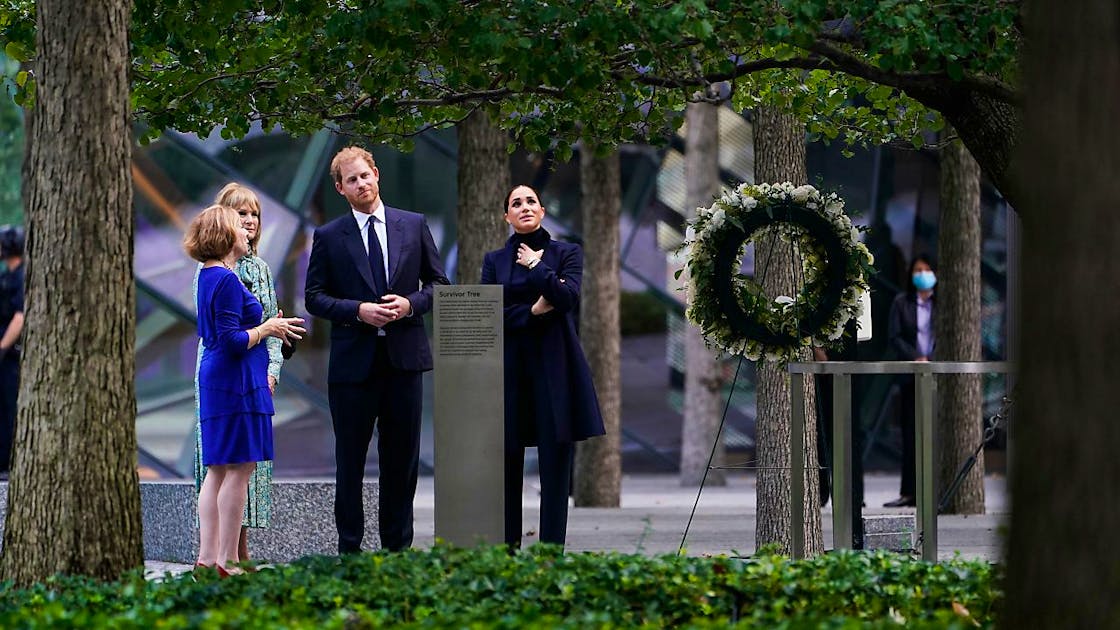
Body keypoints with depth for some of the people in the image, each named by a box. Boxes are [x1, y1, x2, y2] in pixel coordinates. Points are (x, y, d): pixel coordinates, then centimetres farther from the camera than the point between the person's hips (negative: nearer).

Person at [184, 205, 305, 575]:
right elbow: (232, 340, -21)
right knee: (238, 470, -7)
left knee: (218, 471, 10)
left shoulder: (209, 277, 14)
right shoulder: (227, 281, -16)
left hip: (216, 379, 10)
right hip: (236, 382, -10)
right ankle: (227, 562, -6)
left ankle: (208, 558, 10)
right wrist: (267, 329, -8)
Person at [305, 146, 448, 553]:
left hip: (404, 355, 2)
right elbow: (314, 296, 1)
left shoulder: (414, 226, 7)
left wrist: (410, 303, -9)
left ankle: (397, 548, 14)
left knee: (402, 458, 6)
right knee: (349, 459, 4)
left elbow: (438, 282, 10)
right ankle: (349, 548, 11)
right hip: (353, 362, -2)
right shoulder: (328, 237, 2)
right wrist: (358, 311, -14)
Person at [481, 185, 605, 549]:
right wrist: (533, 310, -10)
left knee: (555, 463, -5)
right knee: (507, 463, 0)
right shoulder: (495, 260, 12)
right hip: (510, 368, 2)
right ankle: (507, 548, 5)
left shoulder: (567, 254, 8)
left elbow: (568, 297, -10)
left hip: (554, 366, -2)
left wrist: (534, 265, -3)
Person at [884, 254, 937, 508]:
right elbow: (894, 336, 3)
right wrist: (915, 358, -10)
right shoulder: (901, 303, 9)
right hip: (911, 376, 1)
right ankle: (909, 492, 1)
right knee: (910, 432, 0)